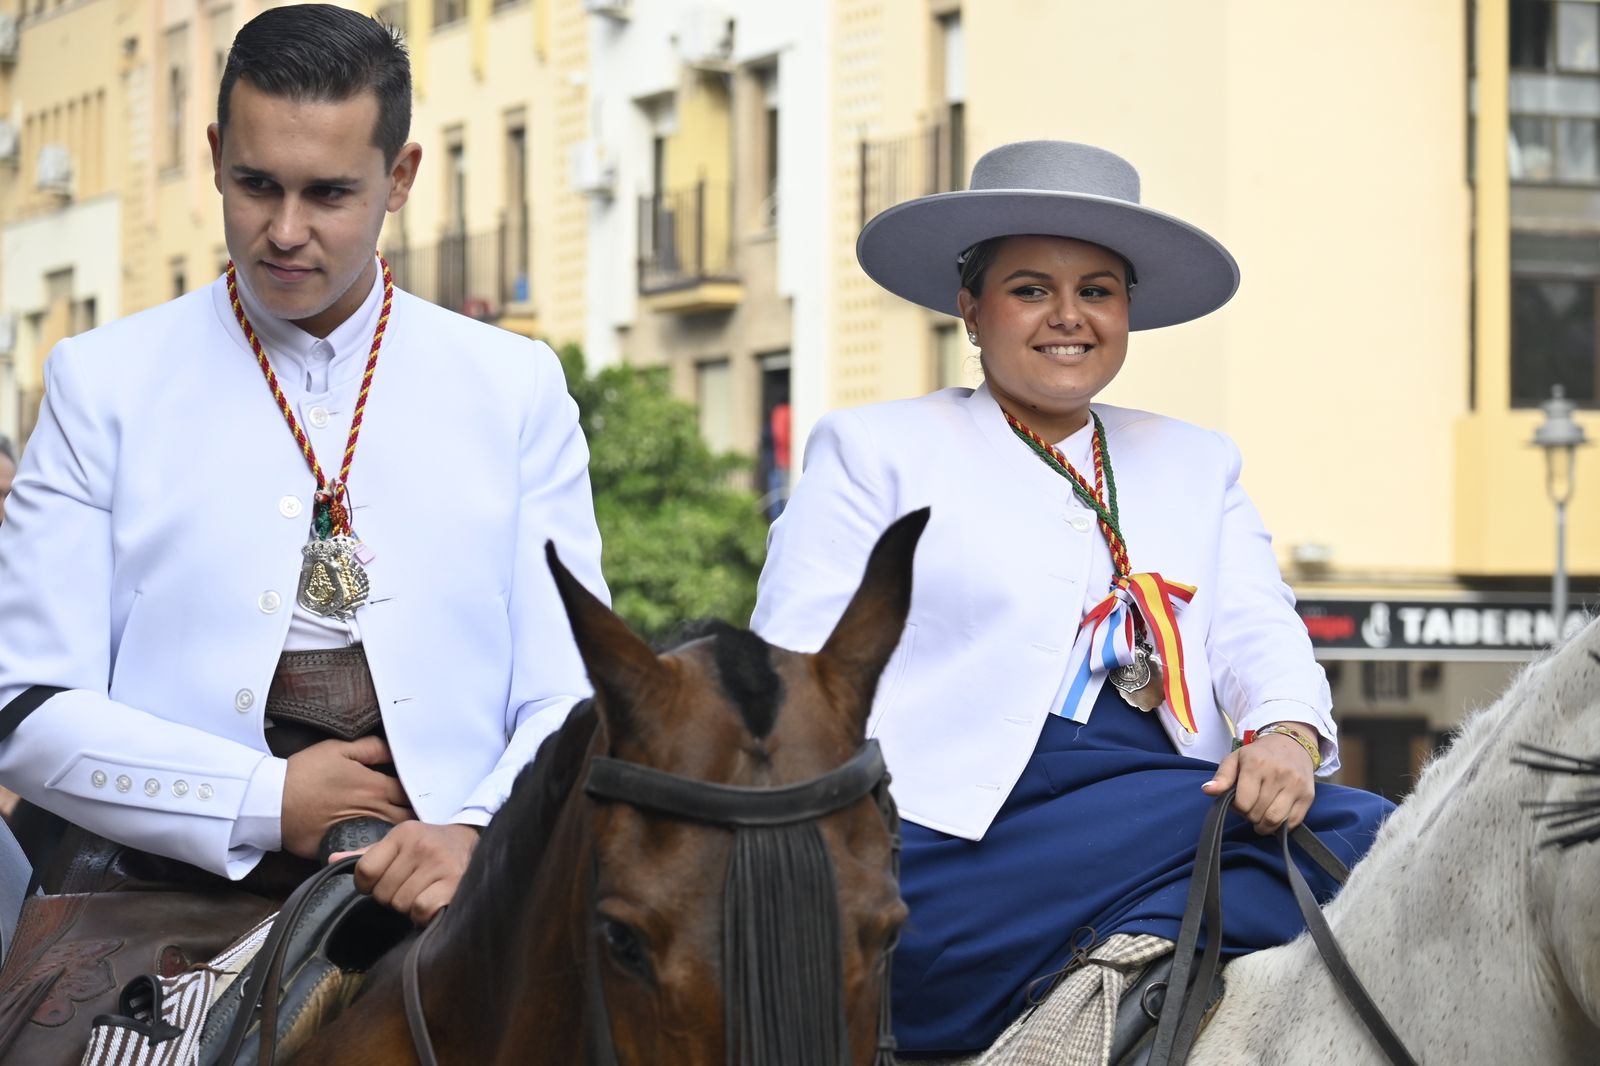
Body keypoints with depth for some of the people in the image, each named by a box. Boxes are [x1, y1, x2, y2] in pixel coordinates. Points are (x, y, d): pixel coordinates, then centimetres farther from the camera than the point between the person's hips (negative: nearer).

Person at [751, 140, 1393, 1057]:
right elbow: (800, 671, 5)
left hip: (1170, 806, 5)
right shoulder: (873, 451, 14)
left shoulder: (1198, 466, 27)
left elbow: (1258, 630, 15)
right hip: (964, 831, -5)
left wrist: (1287, 733, -9)